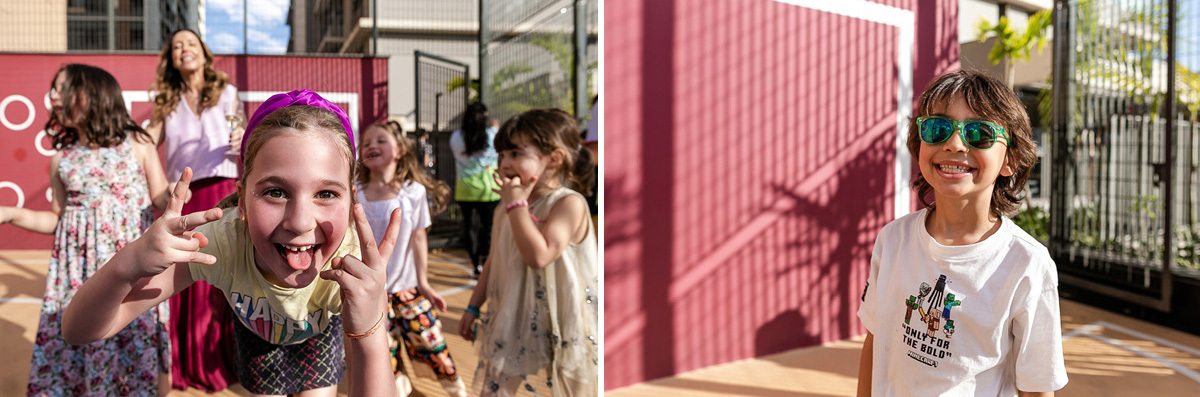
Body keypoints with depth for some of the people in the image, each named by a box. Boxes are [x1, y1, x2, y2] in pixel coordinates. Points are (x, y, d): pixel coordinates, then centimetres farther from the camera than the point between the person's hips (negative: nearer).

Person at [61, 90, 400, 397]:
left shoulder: (351, 261, -44)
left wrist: (369, 333, -68)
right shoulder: (222, 242, -42)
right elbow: (78, 332, -40)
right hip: (255, 326, 1)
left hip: (321, 332, 0)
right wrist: (127, 264, -61)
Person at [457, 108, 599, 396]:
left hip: (556, 327, -6)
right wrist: (473, 307, 18)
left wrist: (516, 204, -23)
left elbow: (539, 256, -30)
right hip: (511, 325, 7)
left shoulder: (569, 203, -18)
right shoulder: (507, 208, 5)